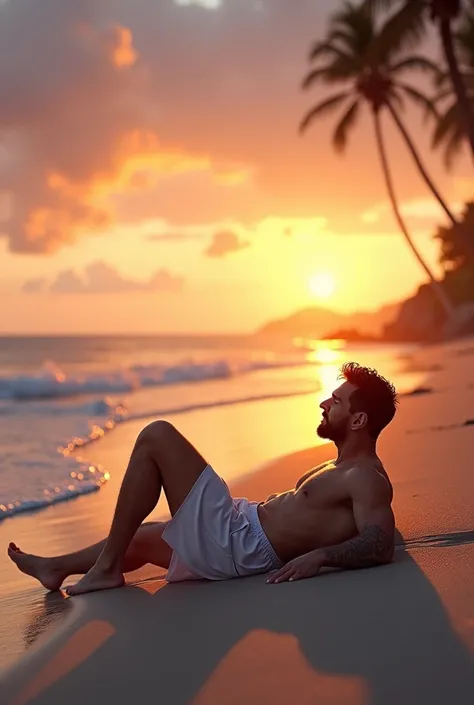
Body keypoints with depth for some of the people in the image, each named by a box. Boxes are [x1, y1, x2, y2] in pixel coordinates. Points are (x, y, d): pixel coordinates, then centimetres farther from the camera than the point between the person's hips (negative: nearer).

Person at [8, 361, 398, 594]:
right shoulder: (344, 469, 16)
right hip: (240, 525, 11)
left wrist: (320, 555, -39)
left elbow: (380, 546, -29)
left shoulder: (366, 480, -14)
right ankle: (57, 568, 48)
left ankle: (106, 567, -5)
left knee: (157, 435, -11)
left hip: (235, 544, -11)